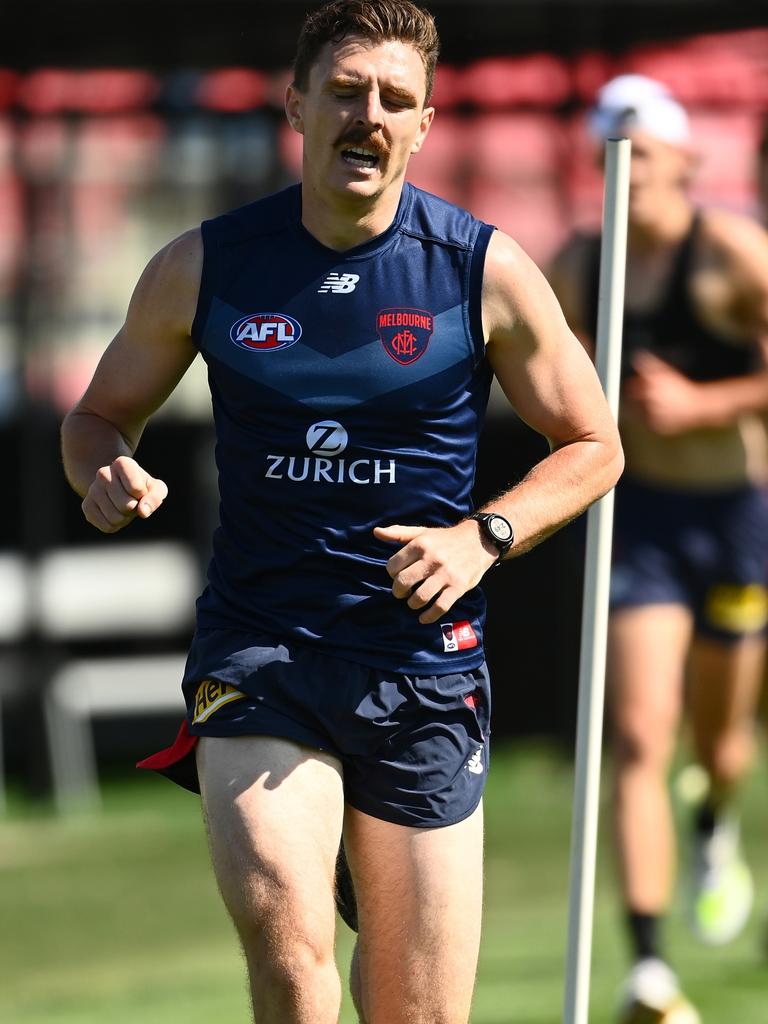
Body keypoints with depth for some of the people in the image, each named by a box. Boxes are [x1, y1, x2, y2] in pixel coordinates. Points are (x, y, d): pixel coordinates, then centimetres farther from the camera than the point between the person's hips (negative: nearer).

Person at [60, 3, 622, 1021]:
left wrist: (483, 536, -9)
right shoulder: (203, 268, 2)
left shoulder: (488, 271, 0)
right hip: (255, 650, -1)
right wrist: (106, 477, -8)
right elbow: (99, 414, 16)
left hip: (423, 658, 1)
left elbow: (593, 446, 9)